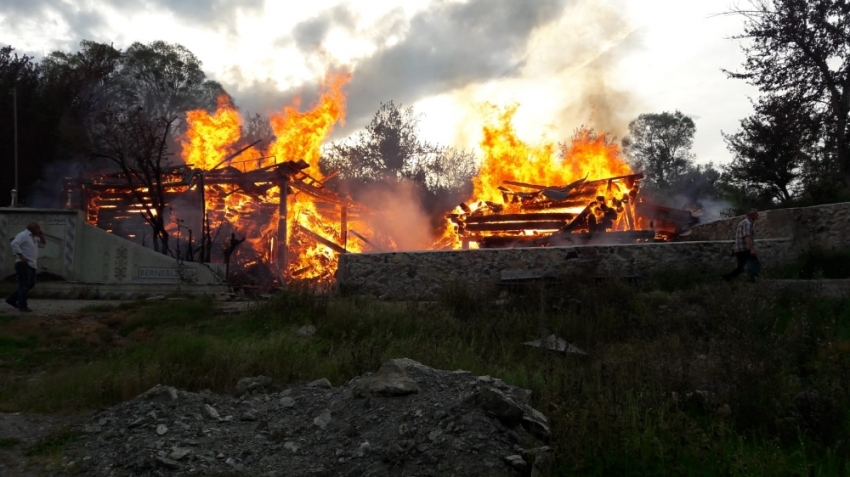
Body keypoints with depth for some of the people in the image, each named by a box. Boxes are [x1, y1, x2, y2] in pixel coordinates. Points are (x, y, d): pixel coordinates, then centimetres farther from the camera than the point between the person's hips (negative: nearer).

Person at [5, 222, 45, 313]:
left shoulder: (34, 237, 18)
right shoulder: (23, 235, -9)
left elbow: (41, 245, 25)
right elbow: (14, 244, -23)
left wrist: (41, 237, 8)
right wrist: (21, 256, -26)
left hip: (31, 265, 9)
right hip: (24, 264, -9)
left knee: (30, 284, 12)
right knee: (24, 285, -7)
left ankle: (12, 299, 20)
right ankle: (22, 306, -1)